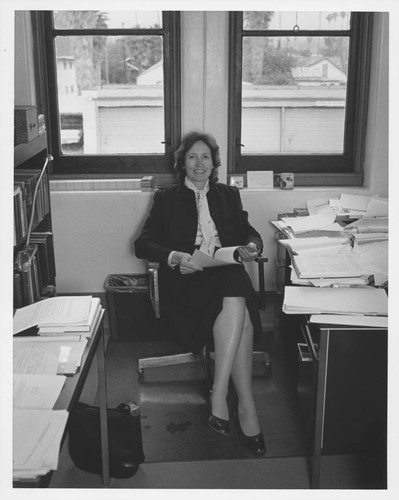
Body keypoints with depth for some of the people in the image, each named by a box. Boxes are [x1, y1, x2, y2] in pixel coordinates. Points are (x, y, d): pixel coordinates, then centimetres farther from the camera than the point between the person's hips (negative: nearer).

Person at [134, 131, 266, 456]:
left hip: (228, 275, 3)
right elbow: (143, 244, 5)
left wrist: (251, 247, -6)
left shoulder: (229, 195, 24)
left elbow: (250, 233, 19)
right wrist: (175, 257, -15)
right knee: (239, 309, -33)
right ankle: (246, 405, -27)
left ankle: (219, 394, -30)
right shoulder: (167, 198, 15)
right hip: (185, 282, -3)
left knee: (236, 300, -35)